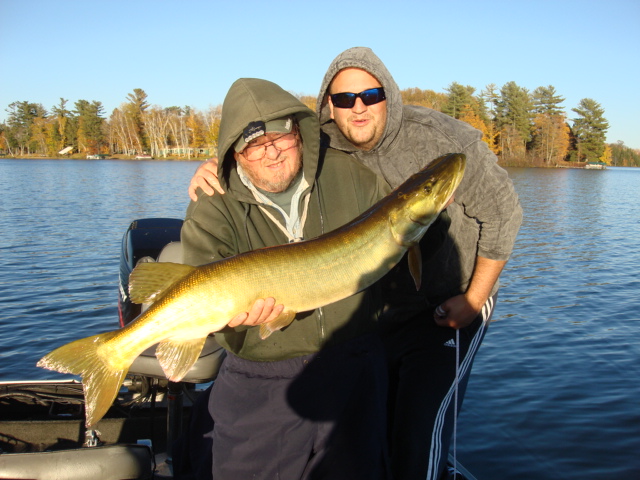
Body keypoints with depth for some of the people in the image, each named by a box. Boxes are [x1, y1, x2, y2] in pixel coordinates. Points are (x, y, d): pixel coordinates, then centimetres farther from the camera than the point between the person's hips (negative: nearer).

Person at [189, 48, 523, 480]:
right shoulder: (323, 149, -8)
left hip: (447, 312, -4)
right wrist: (215, 168, -20)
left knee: (419, 441, -5)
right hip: (374, 312, 5)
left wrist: (475, 299, -11)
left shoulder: (444, 140, -18)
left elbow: (502, 215, -11)